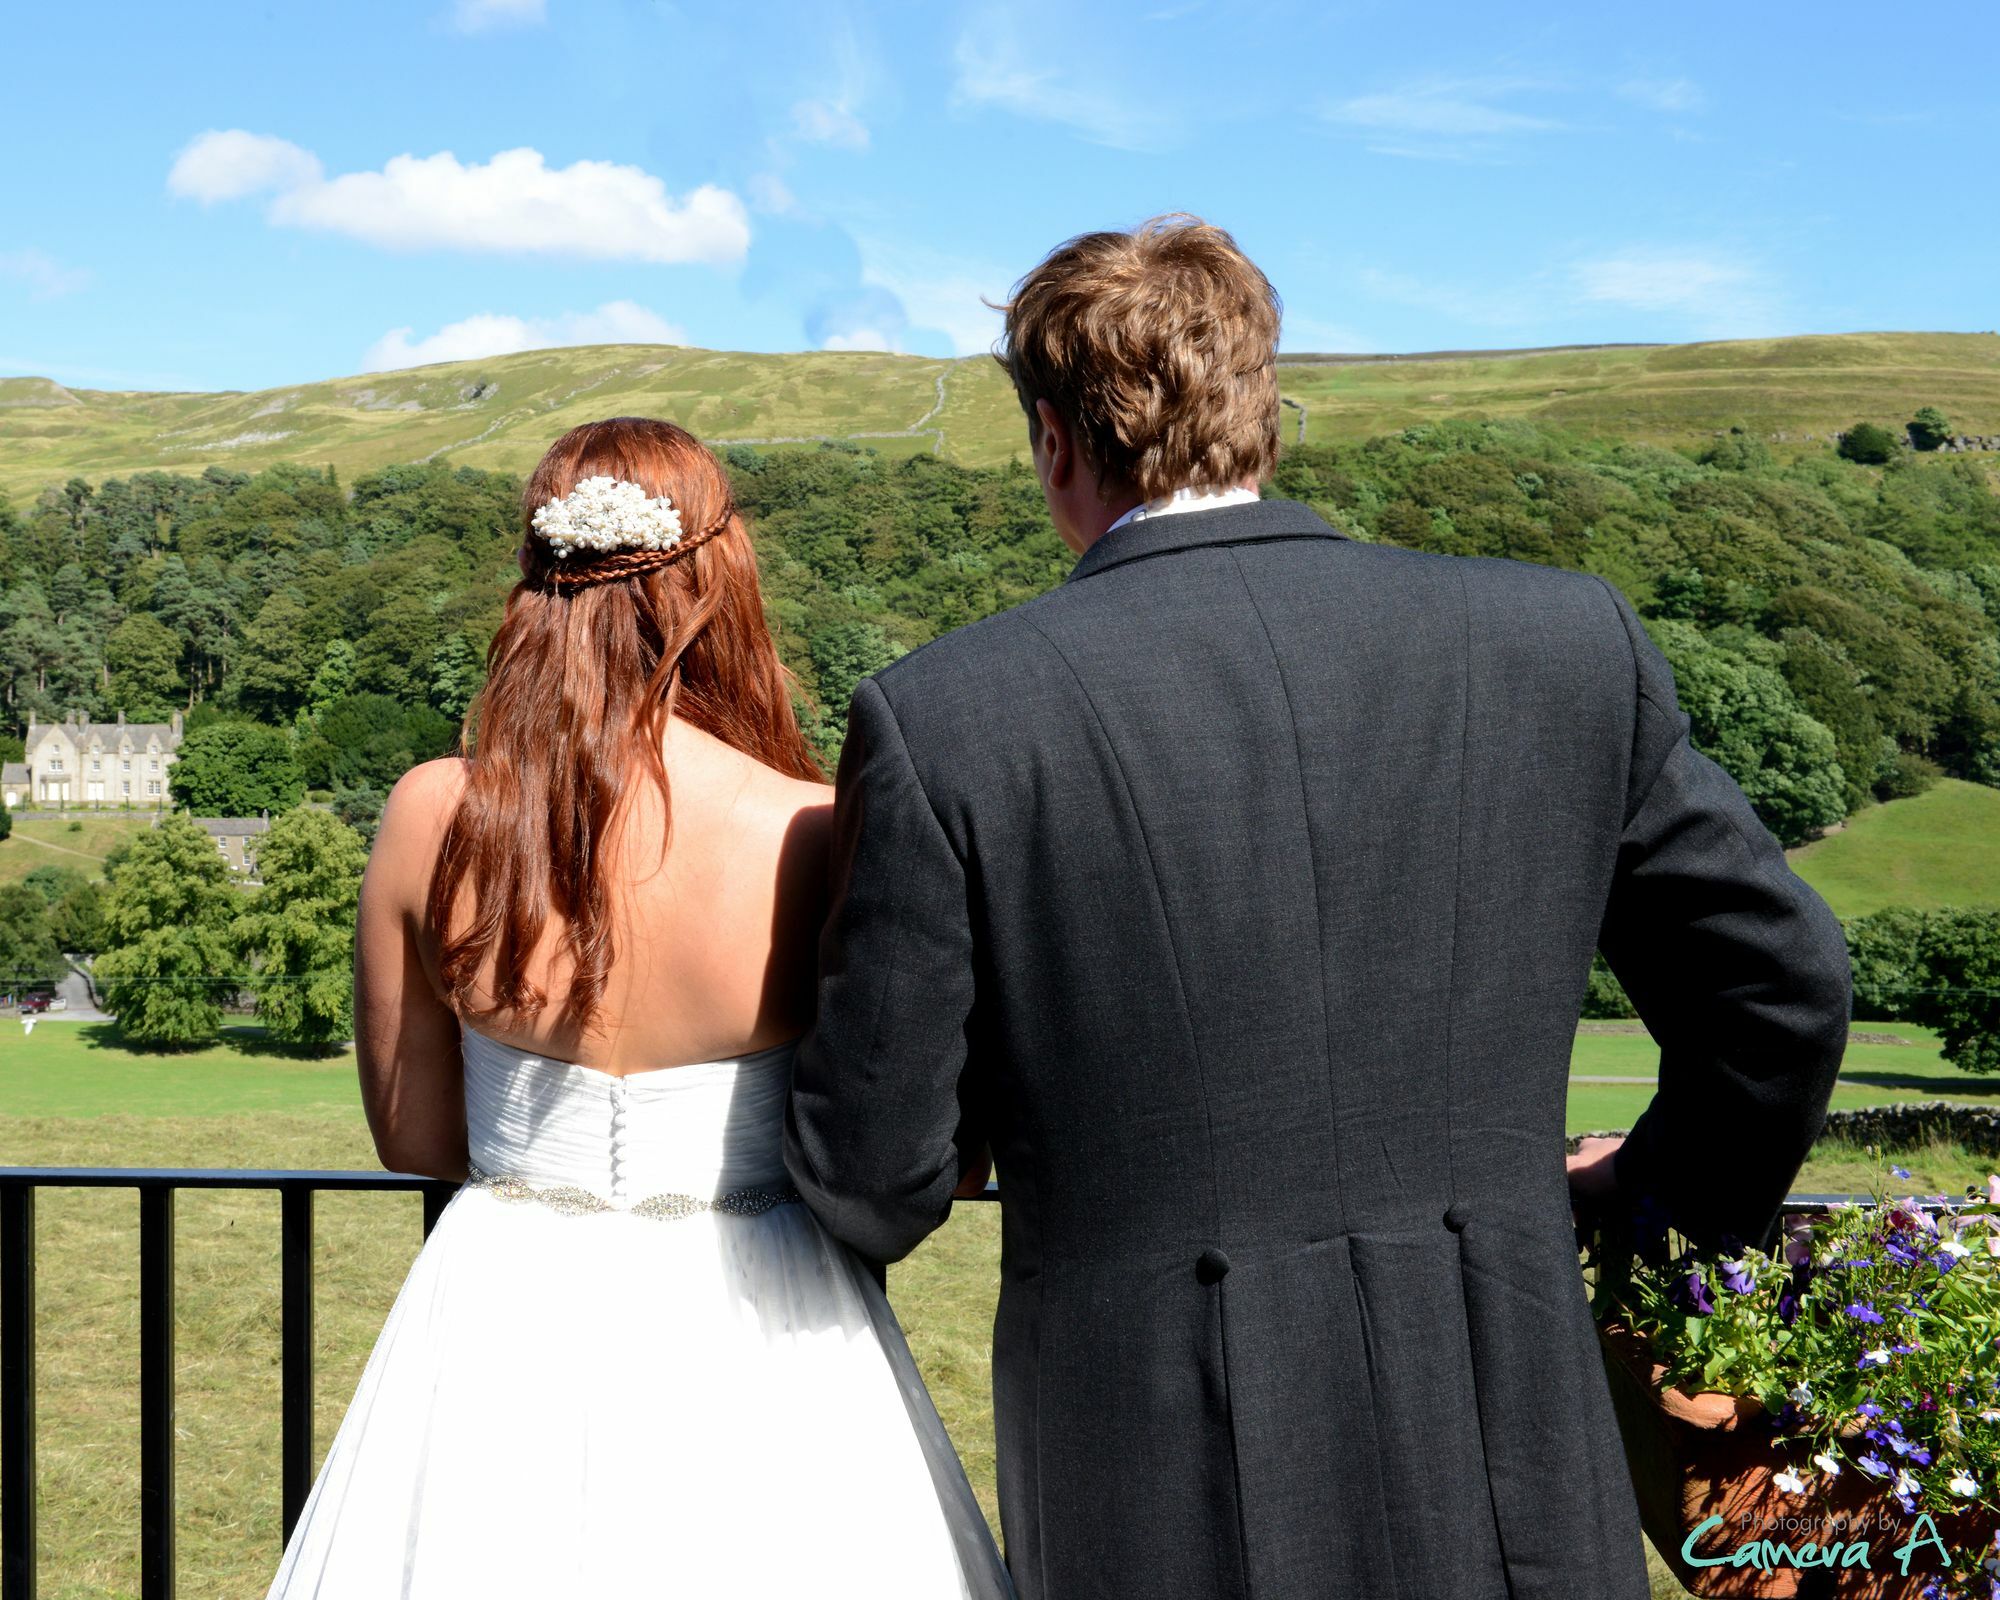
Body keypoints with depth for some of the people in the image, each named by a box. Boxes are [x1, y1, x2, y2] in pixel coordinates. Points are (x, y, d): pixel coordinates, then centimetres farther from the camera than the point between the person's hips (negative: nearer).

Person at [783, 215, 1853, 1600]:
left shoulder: (942, 720, -10)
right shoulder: (1565, 644, -2)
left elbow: (877, 1180, -6)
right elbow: (1782, 980, 8)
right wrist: (1678, 1180, 27)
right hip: (1506, 1489, 2)